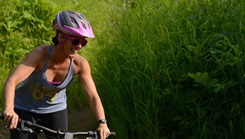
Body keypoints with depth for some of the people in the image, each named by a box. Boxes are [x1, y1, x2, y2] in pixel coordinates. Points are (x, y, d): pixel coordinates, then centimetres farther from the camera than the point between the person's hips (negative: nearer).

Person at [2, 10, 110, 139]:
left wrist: (102, 122, -41)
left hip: (55, 108, 3)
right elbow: (11, 82, -42)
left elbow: (93, 96, -23)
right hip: (25, 108, -3)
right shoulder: (40, 54, -32)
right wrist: (9, 109, -61)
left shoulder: (80, 64, -22)